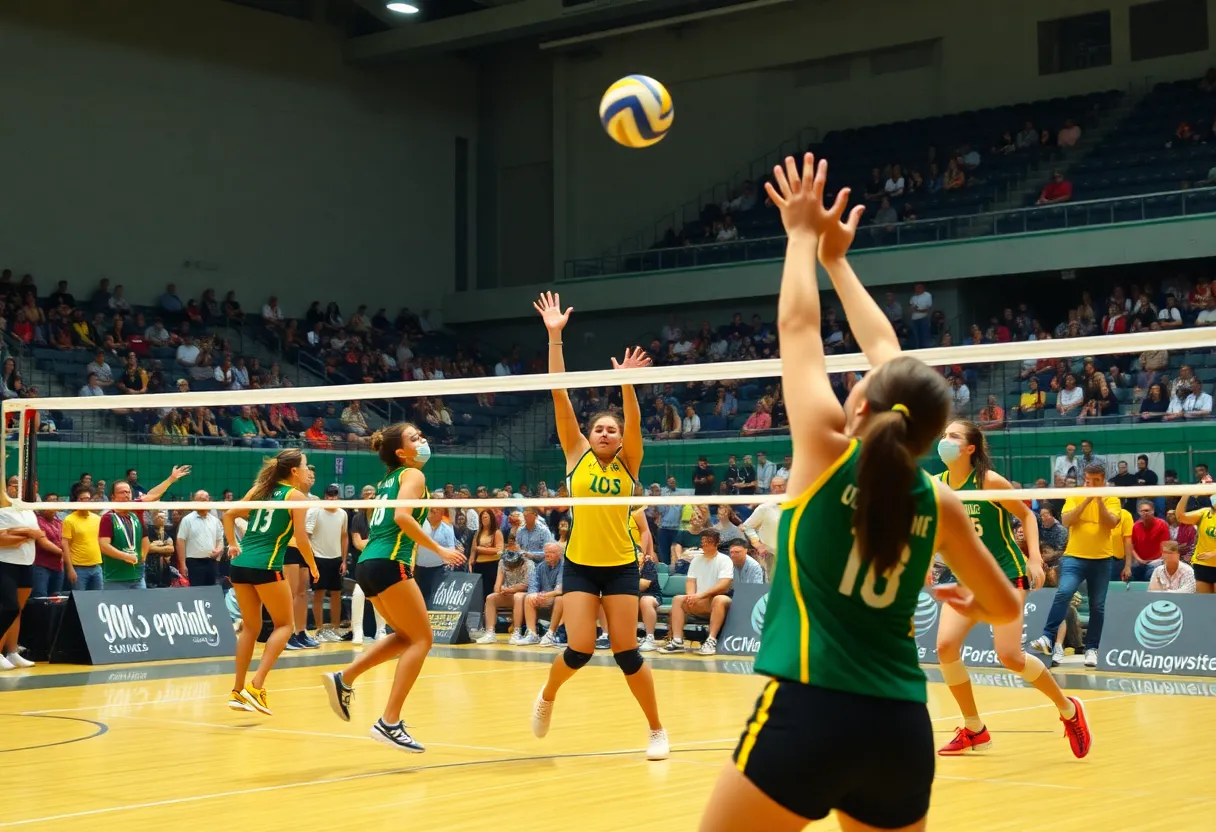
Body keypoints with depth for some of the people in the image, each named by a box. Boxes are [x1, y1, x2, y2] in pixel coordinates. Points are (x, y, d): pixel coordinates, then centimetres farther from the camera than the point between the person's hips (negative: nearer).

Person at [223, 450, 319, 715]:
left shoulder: (259, 490, 16)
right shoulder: (296, 496, -2)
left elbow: (228, 515, 16)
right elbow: (301, 539, -6)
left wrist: (234, 545, 19)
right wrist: (313, 566, 7)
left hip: (240, 564, 6)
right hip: (266, 566, -6)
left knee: (250, 627, 16)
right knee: (284, 624, 7)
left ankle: (238, 691, 13)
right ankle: (256, 685, -7)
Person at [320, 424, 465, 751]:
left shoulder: (390, 478, 23)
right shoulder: (412, 474, -2)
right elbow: (402, 516, -18)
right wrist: (439, 550, -15)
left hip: (368, 564, 9)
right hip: (389, 564, -9)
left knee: (406, 636, 20)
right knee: (421, 639, -4)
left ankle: (344, 678, 9)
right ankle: (389, 722, -12)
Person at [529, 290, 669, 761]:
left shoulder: (628, 464, 3)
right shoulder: (577, 455, 3)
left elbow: (633, 420, -16)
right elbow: (559, 394, -3)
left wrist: (626, 383, -34)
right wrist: (555, 337, -9)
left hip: (620, 565, 0)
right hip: (579, 564, 0)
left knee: (625, 652, -3)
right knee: (579, 649, -10)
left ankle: (657, 730, 13)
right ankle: (547, 696, 22)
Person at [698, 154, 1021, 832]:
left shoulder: (825, 452, -5)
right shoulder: (938, 502, 4)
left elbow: (798, 325, 7)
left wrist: (803, 235, 24)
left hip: (809, 716, -4)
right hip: (902, 728, 4)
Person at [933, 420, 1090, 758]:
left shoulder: (988, 480, -16)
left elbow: (1027, 516, -5)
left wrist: (1034, 558, -15)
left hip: (1006, 572, -6)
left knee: (1009, 656, -16)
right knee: (945, 647, -10)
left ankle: (1069, 710, 9)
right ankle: (974, 731, 7)